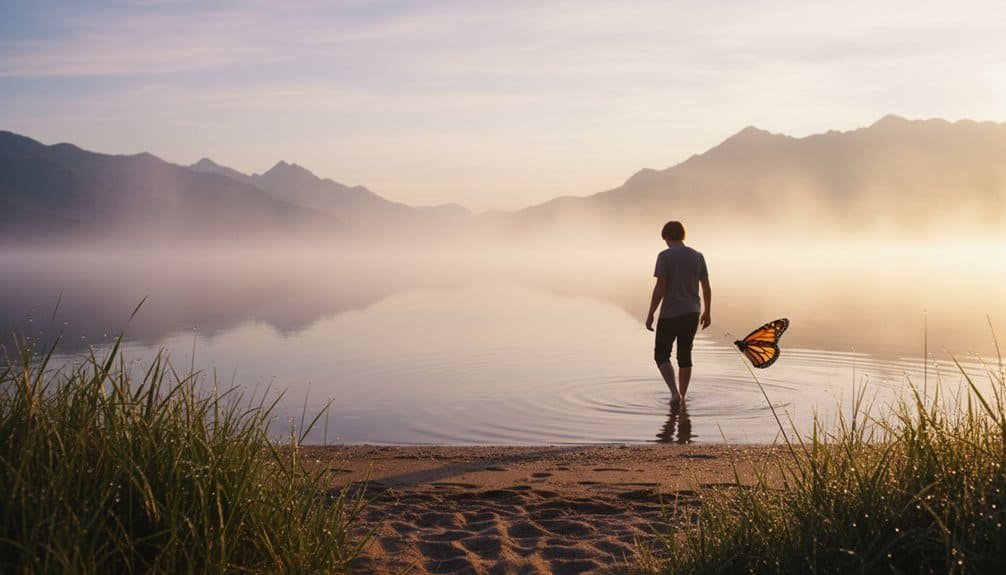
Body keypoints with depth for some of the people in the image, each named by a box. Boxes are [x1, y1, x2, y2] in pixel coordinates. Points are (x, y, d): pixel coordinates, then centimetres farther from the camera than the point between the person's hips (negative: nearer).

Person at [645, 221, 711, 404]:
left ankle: (675, 392, -11)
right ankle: (682, 397, 16)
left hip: (670, 314, -5)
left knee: (661, 356, 6)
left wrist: (650, 314, -9)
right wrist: (707, 312, 17)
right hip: (692, 314, 5)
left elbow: (660, 288, -15)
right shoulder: (698, 257, 4)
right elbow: (706, 288, 6)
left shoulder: (665, 256, -11)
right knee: (684, 355, 15)